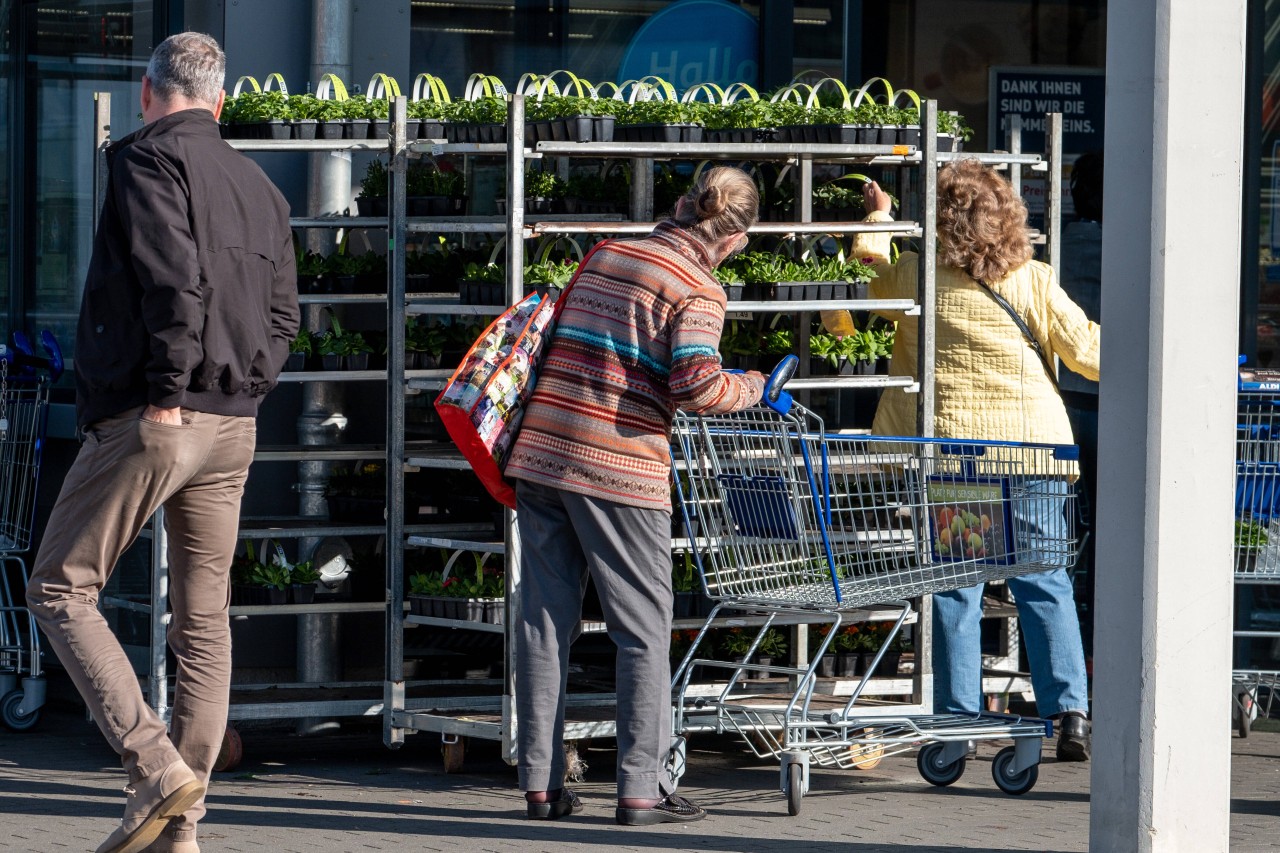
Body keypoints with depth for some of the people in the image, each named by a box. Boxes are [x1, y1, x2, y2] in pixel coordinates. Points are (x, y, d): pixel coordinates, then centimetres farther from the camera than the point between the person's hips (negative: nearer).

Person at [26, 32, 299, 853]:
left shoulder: (149, 157, -7)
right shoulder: (260, 186, 16)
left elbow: (176, 275, -20)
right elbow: (283, 315, 16)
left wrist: (167, 394, -17)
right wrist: (238, 390, 11)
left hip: (150, 420, -7)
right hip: (234, 429, 7)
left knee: (61, 590, 2)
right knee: (203, 617, 9)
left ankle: (156, 765, -12)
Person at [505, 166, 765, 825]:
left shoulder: (604, 257, 15)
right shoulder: (698, 291, -5)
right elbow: (696, 386, -17)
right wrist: (751, 388, 0)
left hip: (541, 451, 6)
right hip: (619, 470, -6)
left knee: (544, 621, 9)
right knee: (644, 629, 3)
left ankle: (540, 782, 11)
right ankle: (641, 788, 1)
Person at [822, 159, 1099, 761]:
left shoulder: (914, 277, -3)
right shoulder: (1033, 282, -4)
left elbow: (868, 275, 19)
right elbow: (1085, 350, 3)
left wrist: (877, 219, 37)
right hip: (1032, 443, 1)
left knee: (955, 589, 7)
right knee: (1044, 586, 5)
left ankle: (958, 717, 8)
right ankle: (1070, 712, -1)